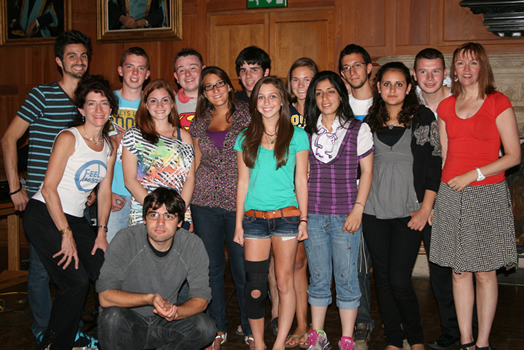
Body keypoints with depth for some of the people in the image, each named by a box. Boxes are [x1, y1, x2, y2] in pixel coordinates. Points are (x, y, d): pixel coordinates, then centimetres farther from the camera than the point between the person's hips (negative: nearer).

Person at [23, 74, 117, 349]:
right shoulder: (68, 138, -12)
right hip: (44, 215, -7)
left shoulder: (109, 148, 9)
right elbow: (49, 188, -17)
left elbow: (104, 192, 13)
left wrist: (101, 231, 5)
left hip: (75, 218, 7)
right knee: (76, 282, -16)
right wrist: (66, 234, -18)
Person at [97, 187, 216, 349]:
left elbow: (201, 297, -9)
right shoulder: (125, 240, -16)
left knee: (206, 327, -22)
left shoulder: (193, 245, -10)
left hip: (163, 319, 3)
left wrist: (176, 312, -30)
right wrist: (149, 299, -35)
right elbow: (105, 297, -20)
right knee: (113, 317, -34)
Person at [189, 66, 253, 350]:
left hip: (239, 201, -3)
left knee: (243, 268, 0)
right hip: (205, 203, 3)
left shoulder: (246, 115, 2)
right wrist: (187, 203, 12)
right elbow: (196, 163, 17)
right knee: (211, 267, 9)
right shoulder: (199, 123, 12)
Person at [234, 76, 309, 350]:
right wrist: (238, 223, 7)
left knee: (285, 281, 1)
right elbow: (243, 182, 10)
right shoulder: (245, 139, 9)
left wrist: (303, 219, 0)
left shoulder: (297, 135, 4)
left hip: (286, 216, -1)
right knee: (254, 286, 0)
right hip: (254, 217, 2)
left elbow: (301, 179, 4)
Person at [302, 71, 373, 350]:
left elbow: (367, 172, 1)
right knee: (318, 278, 10)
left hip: (345, 216, -2)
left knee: (346, 278, 2)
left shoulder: (358, 129, 1)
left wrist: (358, 209, -8)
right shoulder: (307, 132, 9)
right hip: (312, 215, 3)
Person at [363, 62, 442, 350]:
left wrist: (425, 208, -7)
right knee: (382, 278, 7)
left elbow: (434, 164, -2)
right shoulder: (370, 122, 10)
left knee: (399, 280, -7)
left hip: (409, 212, -3)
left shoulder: (423, 118, 1)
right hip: (374, 212, 3)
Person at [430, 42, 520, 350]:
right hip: (451, 196, 4)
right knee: (459, 272, 7)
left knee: (485, 272, 2)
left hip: (487, 196, -4)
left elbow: (513, 156, -6)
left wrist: (473, 174, -13)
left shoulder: (499, 103, -2)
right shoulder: (446, 107, 11)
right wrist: (442, 186, 6)